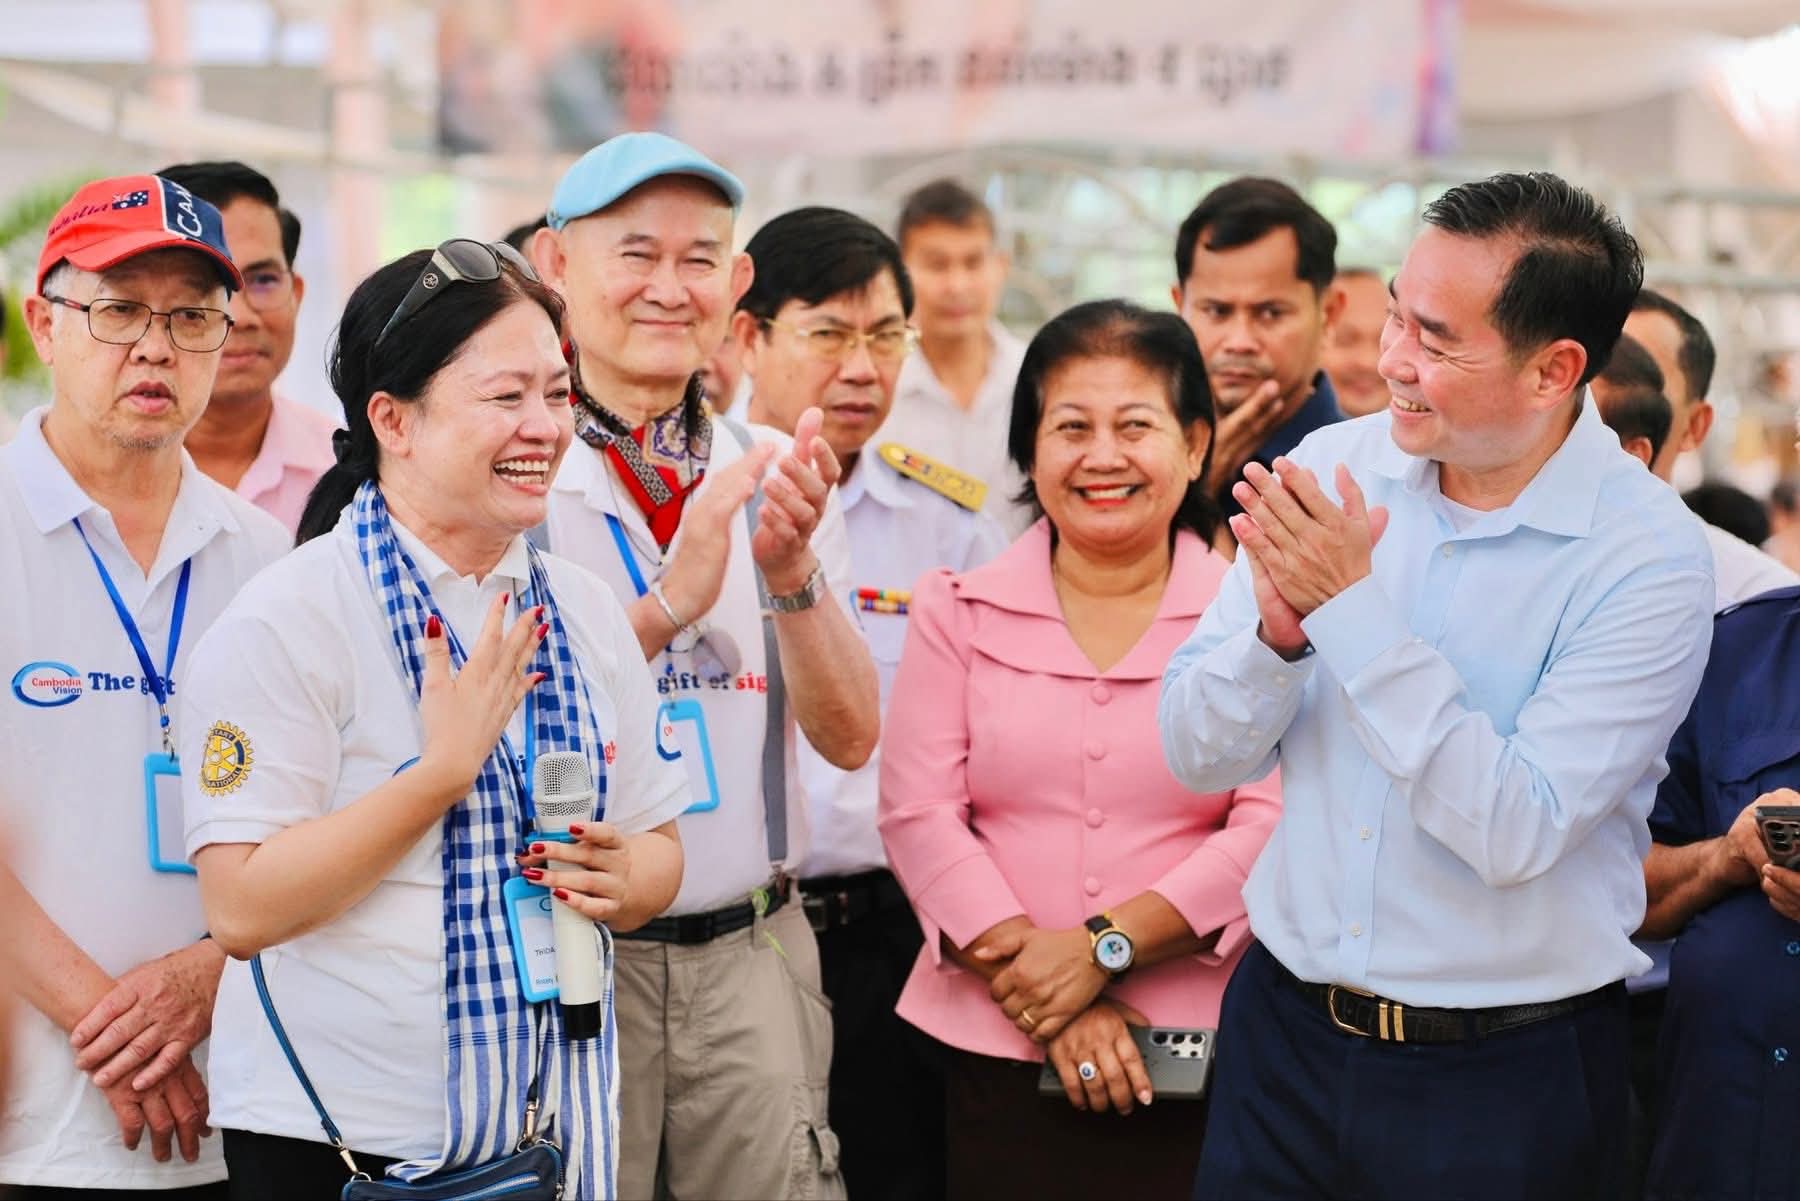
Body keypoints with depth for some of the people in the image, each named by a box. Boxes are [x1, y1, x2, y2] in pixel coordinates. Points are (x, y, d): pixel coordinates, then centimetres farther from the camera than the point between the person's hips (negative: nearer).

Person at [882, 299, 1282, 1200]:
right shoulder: (957, 611, 7)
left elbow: (1272, 823, -8)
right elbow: (918, 813, -2)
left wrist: (1107, 947, -15)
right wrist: (1043, 992, -10)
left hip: (1199, 1060, -1)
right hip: (997, 1053, 1)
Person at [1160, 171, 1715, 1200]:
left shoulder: (1651, 559, -15)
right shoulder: (1331, 469, -3)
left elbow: (1516, 831, -23)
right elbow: (1199, 756, -2)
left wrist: (1353, 609, -25)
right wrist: (1279, 627, -21)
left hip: (1508, 1077, -3)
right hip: (1286, 1028, 4)